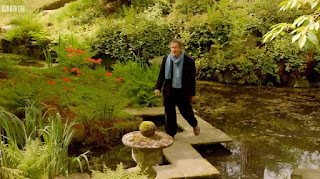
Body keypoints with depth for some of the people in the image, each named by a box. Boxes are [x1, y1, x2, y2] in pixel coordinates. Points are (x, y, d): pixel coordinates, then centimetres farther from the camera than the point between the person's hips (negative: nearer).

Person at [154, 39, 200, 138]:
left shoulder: (189, 61, -8)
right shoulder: (166, 59, 0)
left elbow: (192, 78, -2)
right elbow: (161, 75, 7)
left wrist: (193, 93, 0)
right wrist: (158, 87, -3)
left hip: (183, 91, -2)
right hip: (169, 91, 3)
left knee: (186, 111, 6)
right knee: (169, 113, 8)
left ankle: (195, 124, 39)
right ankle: (170, 134, 23)